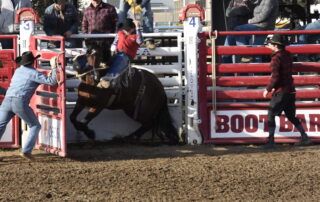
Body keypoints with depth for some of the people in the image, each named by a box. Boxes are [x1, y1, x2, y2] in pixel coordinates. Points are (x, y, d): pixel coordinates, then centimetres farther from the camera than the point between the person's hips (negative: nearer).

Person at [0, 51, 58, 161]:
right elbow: (52, 82, -5)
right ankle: (26, 151, -3)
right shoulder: (34, 73, 2)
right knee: (35, 126, 10)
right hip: (20, 102, -5)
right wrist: (54, 68, 3)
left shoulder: (18, 71, 23)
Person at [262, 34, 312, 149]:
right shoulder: (288, 55, 8)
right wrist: (273, 49, 43)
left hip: (280, 91, -8)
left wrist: (268, 89, -10)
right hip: (290, 91, 8)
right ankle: (305, 138, 12)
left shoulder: (276, 58, -15)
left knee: (271, 115, -3)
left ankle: (271, 141, -9)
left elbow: (275, 77, -20)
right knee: (291, 116, 16)